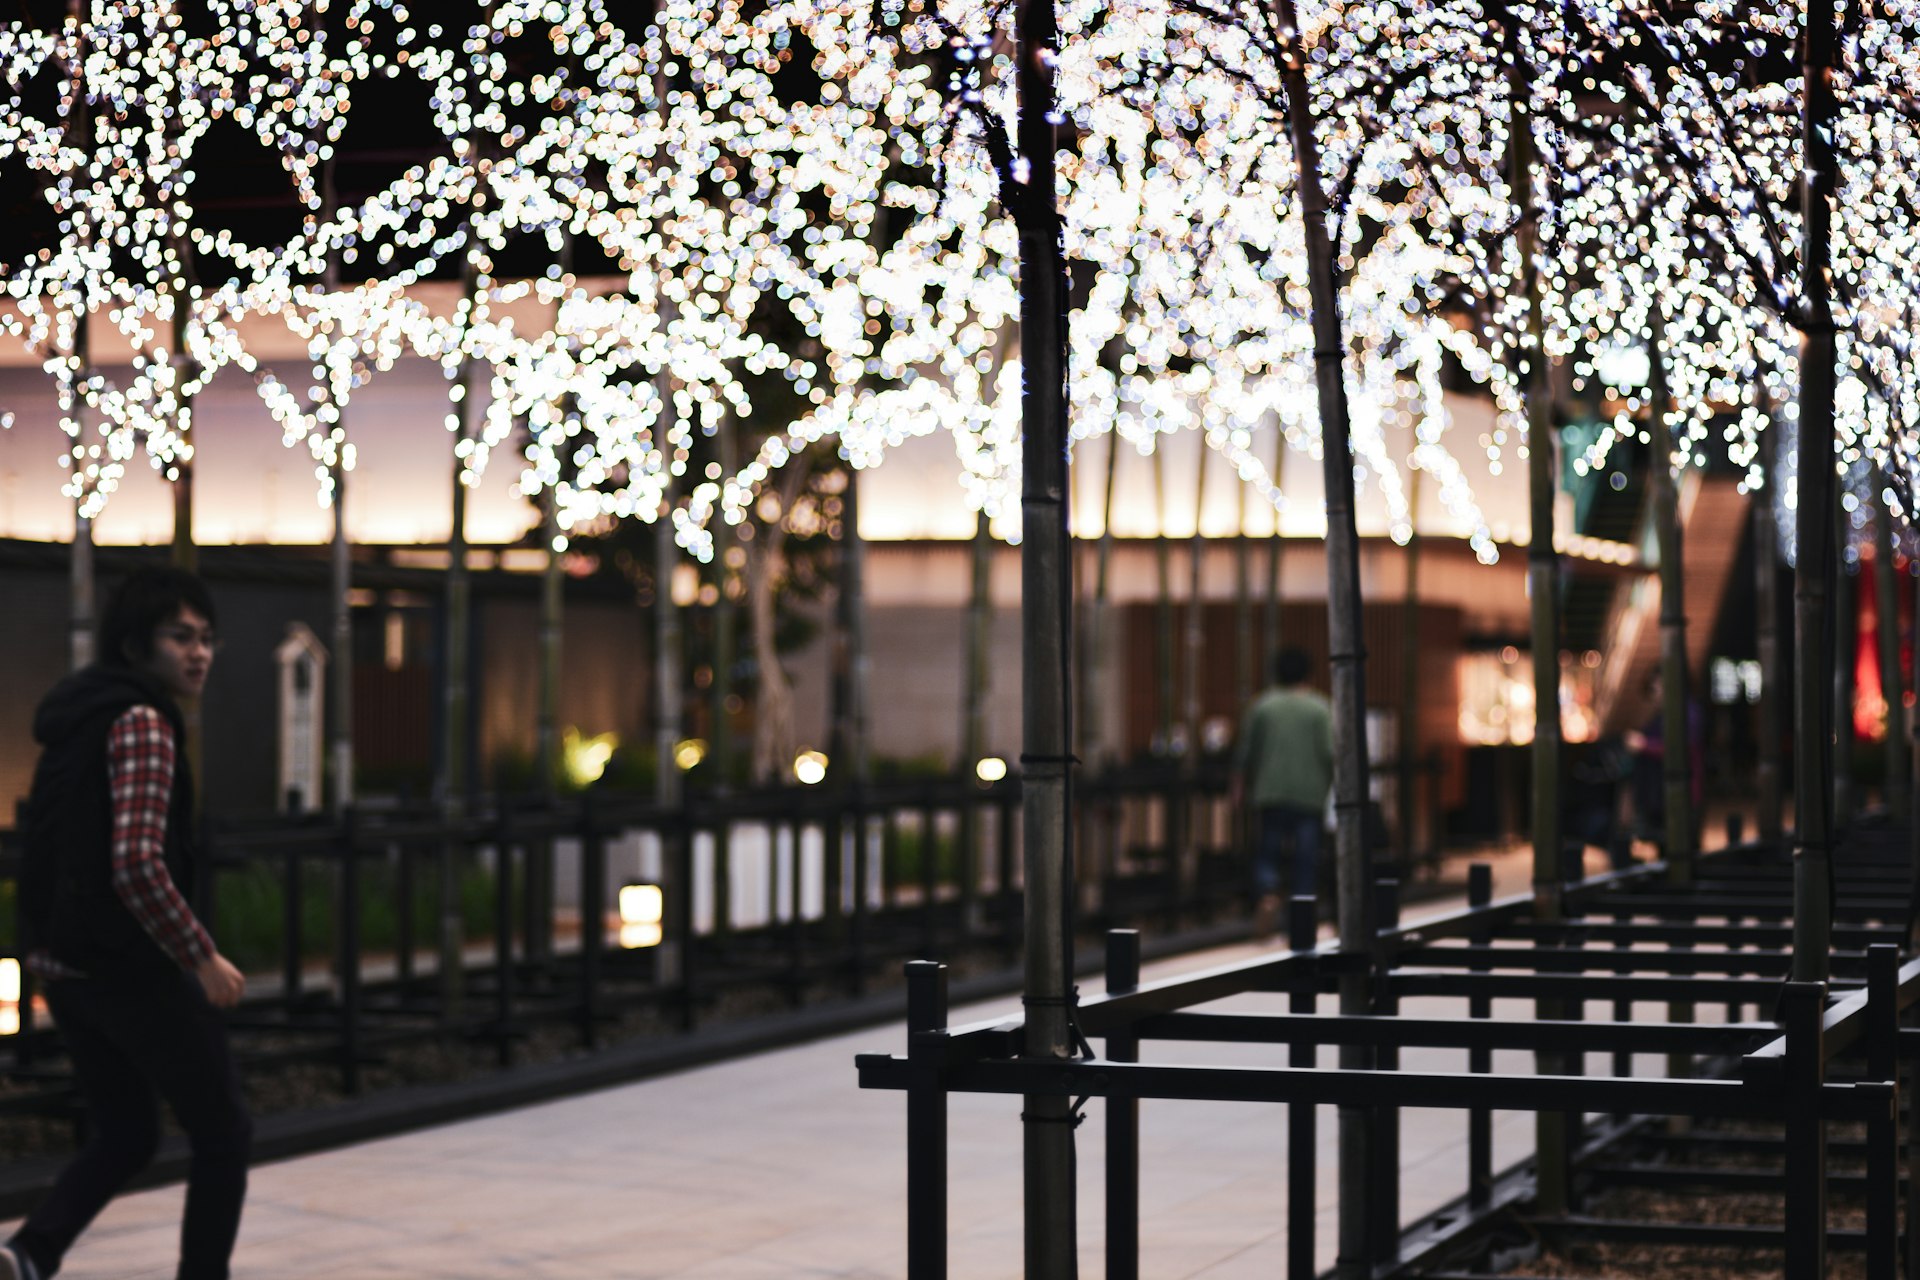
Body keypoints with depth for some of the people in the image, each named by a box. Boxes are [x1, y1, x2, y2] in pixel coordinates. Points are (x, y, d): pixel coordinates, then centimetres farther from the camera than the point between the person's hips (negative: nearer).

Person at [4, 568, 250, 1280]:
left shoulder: (78, 718, 12)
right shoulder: (142, 723, -16)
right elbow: (138, 863, -26)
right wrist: (203, 958, -18)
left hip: (64, 965, 9)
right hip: (132, 968, -9)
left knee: (124, 1137, 19)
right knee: (223, 1134, 7)